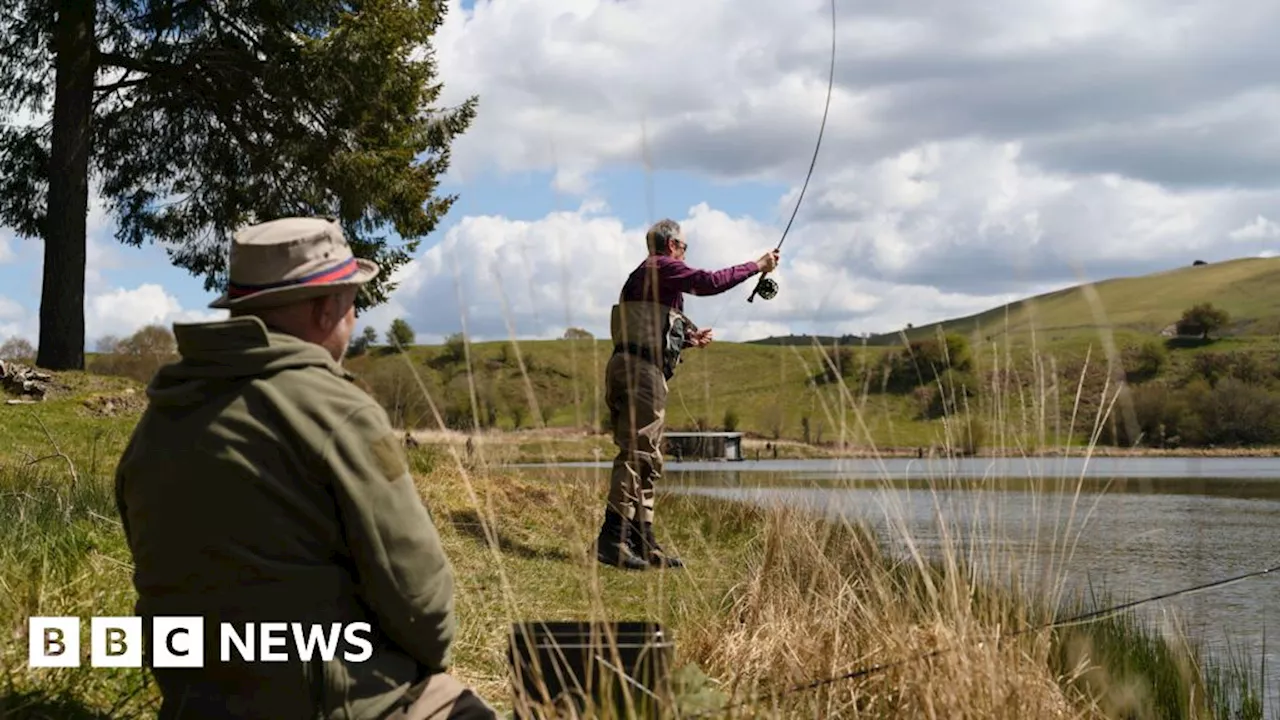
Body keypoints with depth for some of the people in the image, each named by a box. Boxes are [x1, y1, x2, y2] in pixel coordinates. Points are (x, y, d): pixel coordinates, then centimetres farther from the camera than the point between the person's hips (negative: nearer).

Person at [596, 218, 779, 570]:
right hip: (642, 370, -10)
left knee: (645, 460, 11)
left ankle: (644, 544, 12)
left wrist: (687, 340, 35)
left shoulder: (640, 276, 28)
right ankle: (612, 538, -21)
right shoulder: (662, 268, -1)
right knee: (637, 454, -14)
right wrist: (756, 266, -2)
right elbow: (709, 282, -12)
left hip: (626, 367, 10)